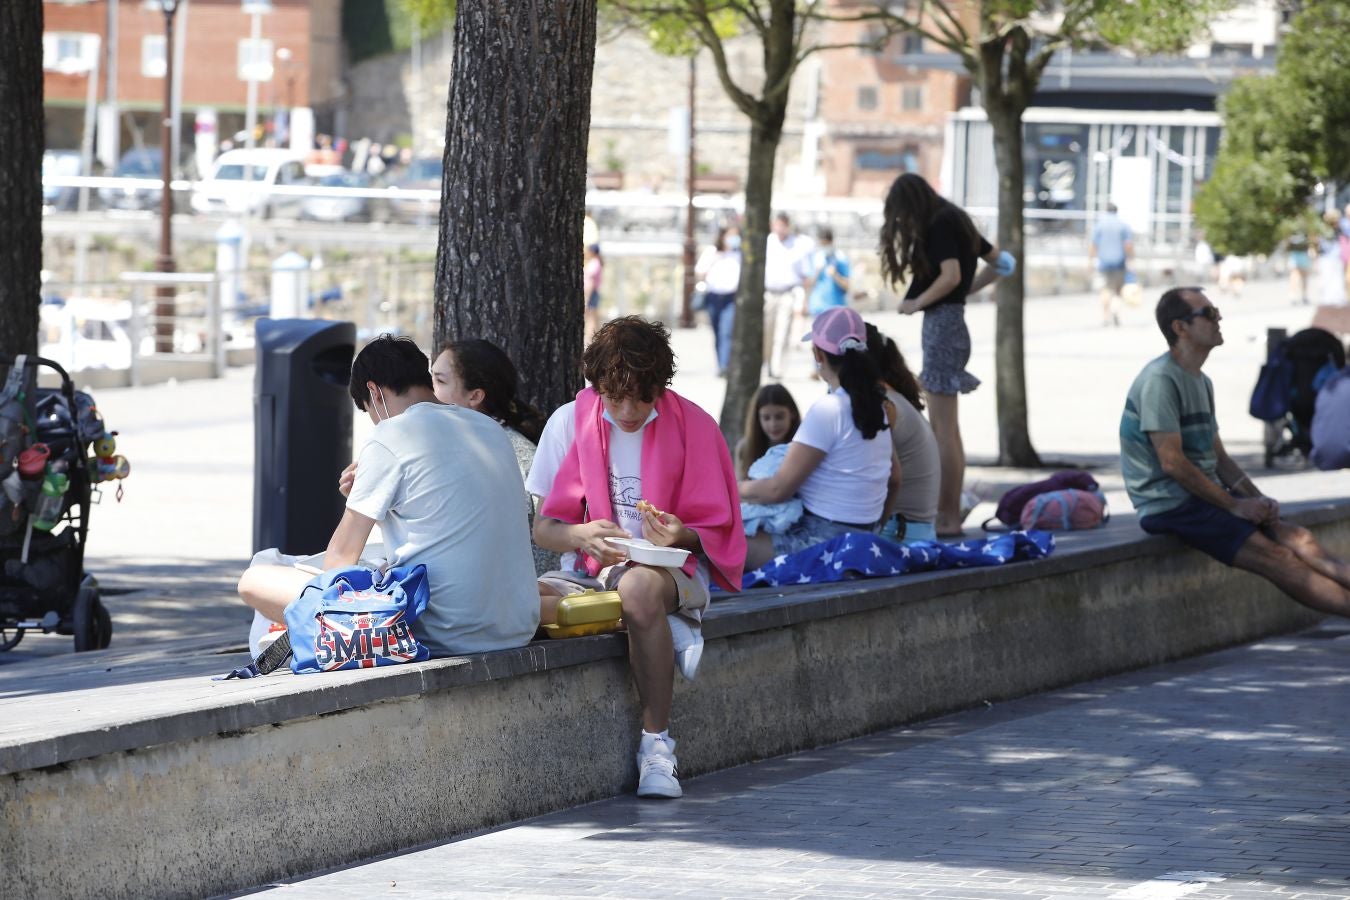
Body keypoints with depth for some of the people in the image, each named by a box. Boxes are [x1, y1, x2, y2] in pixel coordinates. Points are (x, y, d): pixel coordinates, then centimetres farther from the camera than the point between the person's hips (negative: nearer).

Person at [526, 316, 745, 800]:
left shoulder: (692, 426, -1)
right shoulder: (570, 423, 3)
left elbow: (716, 532, 2)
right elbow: (543, 529, 4)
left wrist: (682, 537, -21)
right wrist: (581, 535, -19)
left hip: (670, 572, -2)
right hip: (588, 571, 3)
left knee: (638, 586, -41)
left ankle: (656, 743, -28)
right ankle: (674, 635, -23)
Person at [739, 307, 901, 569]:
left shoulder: (827, 410, -17)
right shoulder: (876, 405, 9)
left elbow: (778, 489, -15)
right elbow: (894, 479, 21)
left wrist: (734, 489, 2)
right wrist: (873, 528, 34)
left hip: (822, 538, -9)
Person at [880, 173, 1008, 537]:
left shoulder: (939, 226, -10)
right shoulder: (954, 222, 17)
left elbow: (951, 275, -23)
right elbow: (1002, 263, 23)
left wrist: (915, 303, -10)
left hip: (942, 323, -10)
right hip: (949, 321, 10)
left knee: (944, 429, -8)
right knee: (941, 428, 12)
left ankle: (948, 519, -7)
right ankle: (944, 513, 14)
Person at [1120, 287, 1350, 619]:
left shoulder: (1201, 382, 17)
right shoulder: (1161, 380, -14)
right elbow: (1172, 463, -19)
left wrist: (1257, 499, 2)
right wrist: (1235, 505, -15)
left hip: (1206, 495, 9)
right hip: (1171, 506, -9)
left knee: (1297, 538, -8)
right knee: (1273, 555, -21)